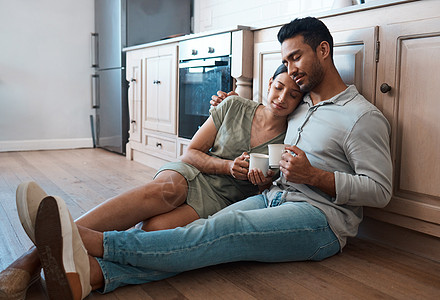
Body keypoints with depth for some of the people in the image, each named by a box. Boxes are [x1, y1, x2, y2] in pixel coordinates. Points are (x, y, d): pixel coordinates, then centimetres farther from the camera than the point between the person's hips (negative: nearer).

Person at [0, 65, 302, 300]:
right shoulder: (235, 107, 3)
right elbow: (191, 152, 4)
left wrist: (262, 182, -13)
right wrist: (228, 166, -11)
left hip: (219, 202, 0)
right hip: (191, 174, 1)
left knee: (156, 227, -32)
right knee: (164, 190, -38)